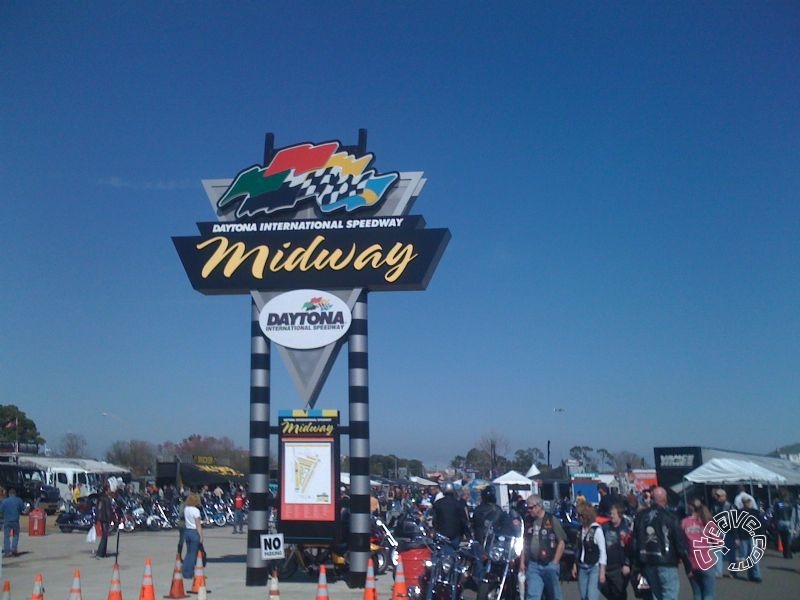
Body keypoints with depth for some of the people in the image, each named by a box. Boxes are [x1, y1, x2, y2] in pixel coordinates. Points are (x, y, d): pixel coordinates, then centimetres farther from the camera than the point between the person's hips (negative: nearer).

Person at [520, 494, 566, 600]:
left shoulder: (552, 520, -8)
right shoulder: (528, 521, 6)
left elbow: (561, 542, -7)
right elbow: (524, 543, 14)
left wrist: (555, 563, -9)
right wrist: (522, 562, 9)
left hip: (549, 565, -3)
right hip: (532, 565, 3)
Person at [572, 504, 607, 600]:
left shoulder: (597, 530, -12)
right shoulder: (581, 529, 5)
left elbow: (603, 552, -11)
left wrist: (602, 571, -13)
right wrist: (575, 566, 15)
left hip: (595, 568, -6)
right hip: (582, 568, 6)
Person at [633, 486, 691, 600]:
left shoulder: (640, 517, 7)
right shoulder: (670, 518, -8)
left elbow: (635, 542, 9)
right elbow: (680, 543, -7)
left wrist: (639, 563, 15)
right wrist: (688, 567, 1)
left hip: (648, 564, 6)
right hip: (666, 563, -5)